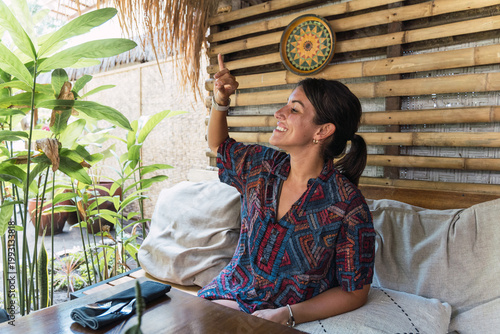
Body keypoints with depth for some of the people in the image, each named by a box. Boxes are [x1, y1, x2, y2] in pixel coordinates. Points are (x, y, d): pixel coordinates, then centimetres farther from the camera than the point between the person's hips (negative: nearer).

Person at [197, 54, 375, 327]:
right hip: (231, 291, 4)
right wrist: (220, 101, -2)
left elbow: (355, 292, -11)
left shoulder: (348, 206, -19)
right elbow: (218, 145, 16)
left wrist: (286, 315, -22)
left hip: (292, 313, -4)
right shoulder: (262, 164, -4)